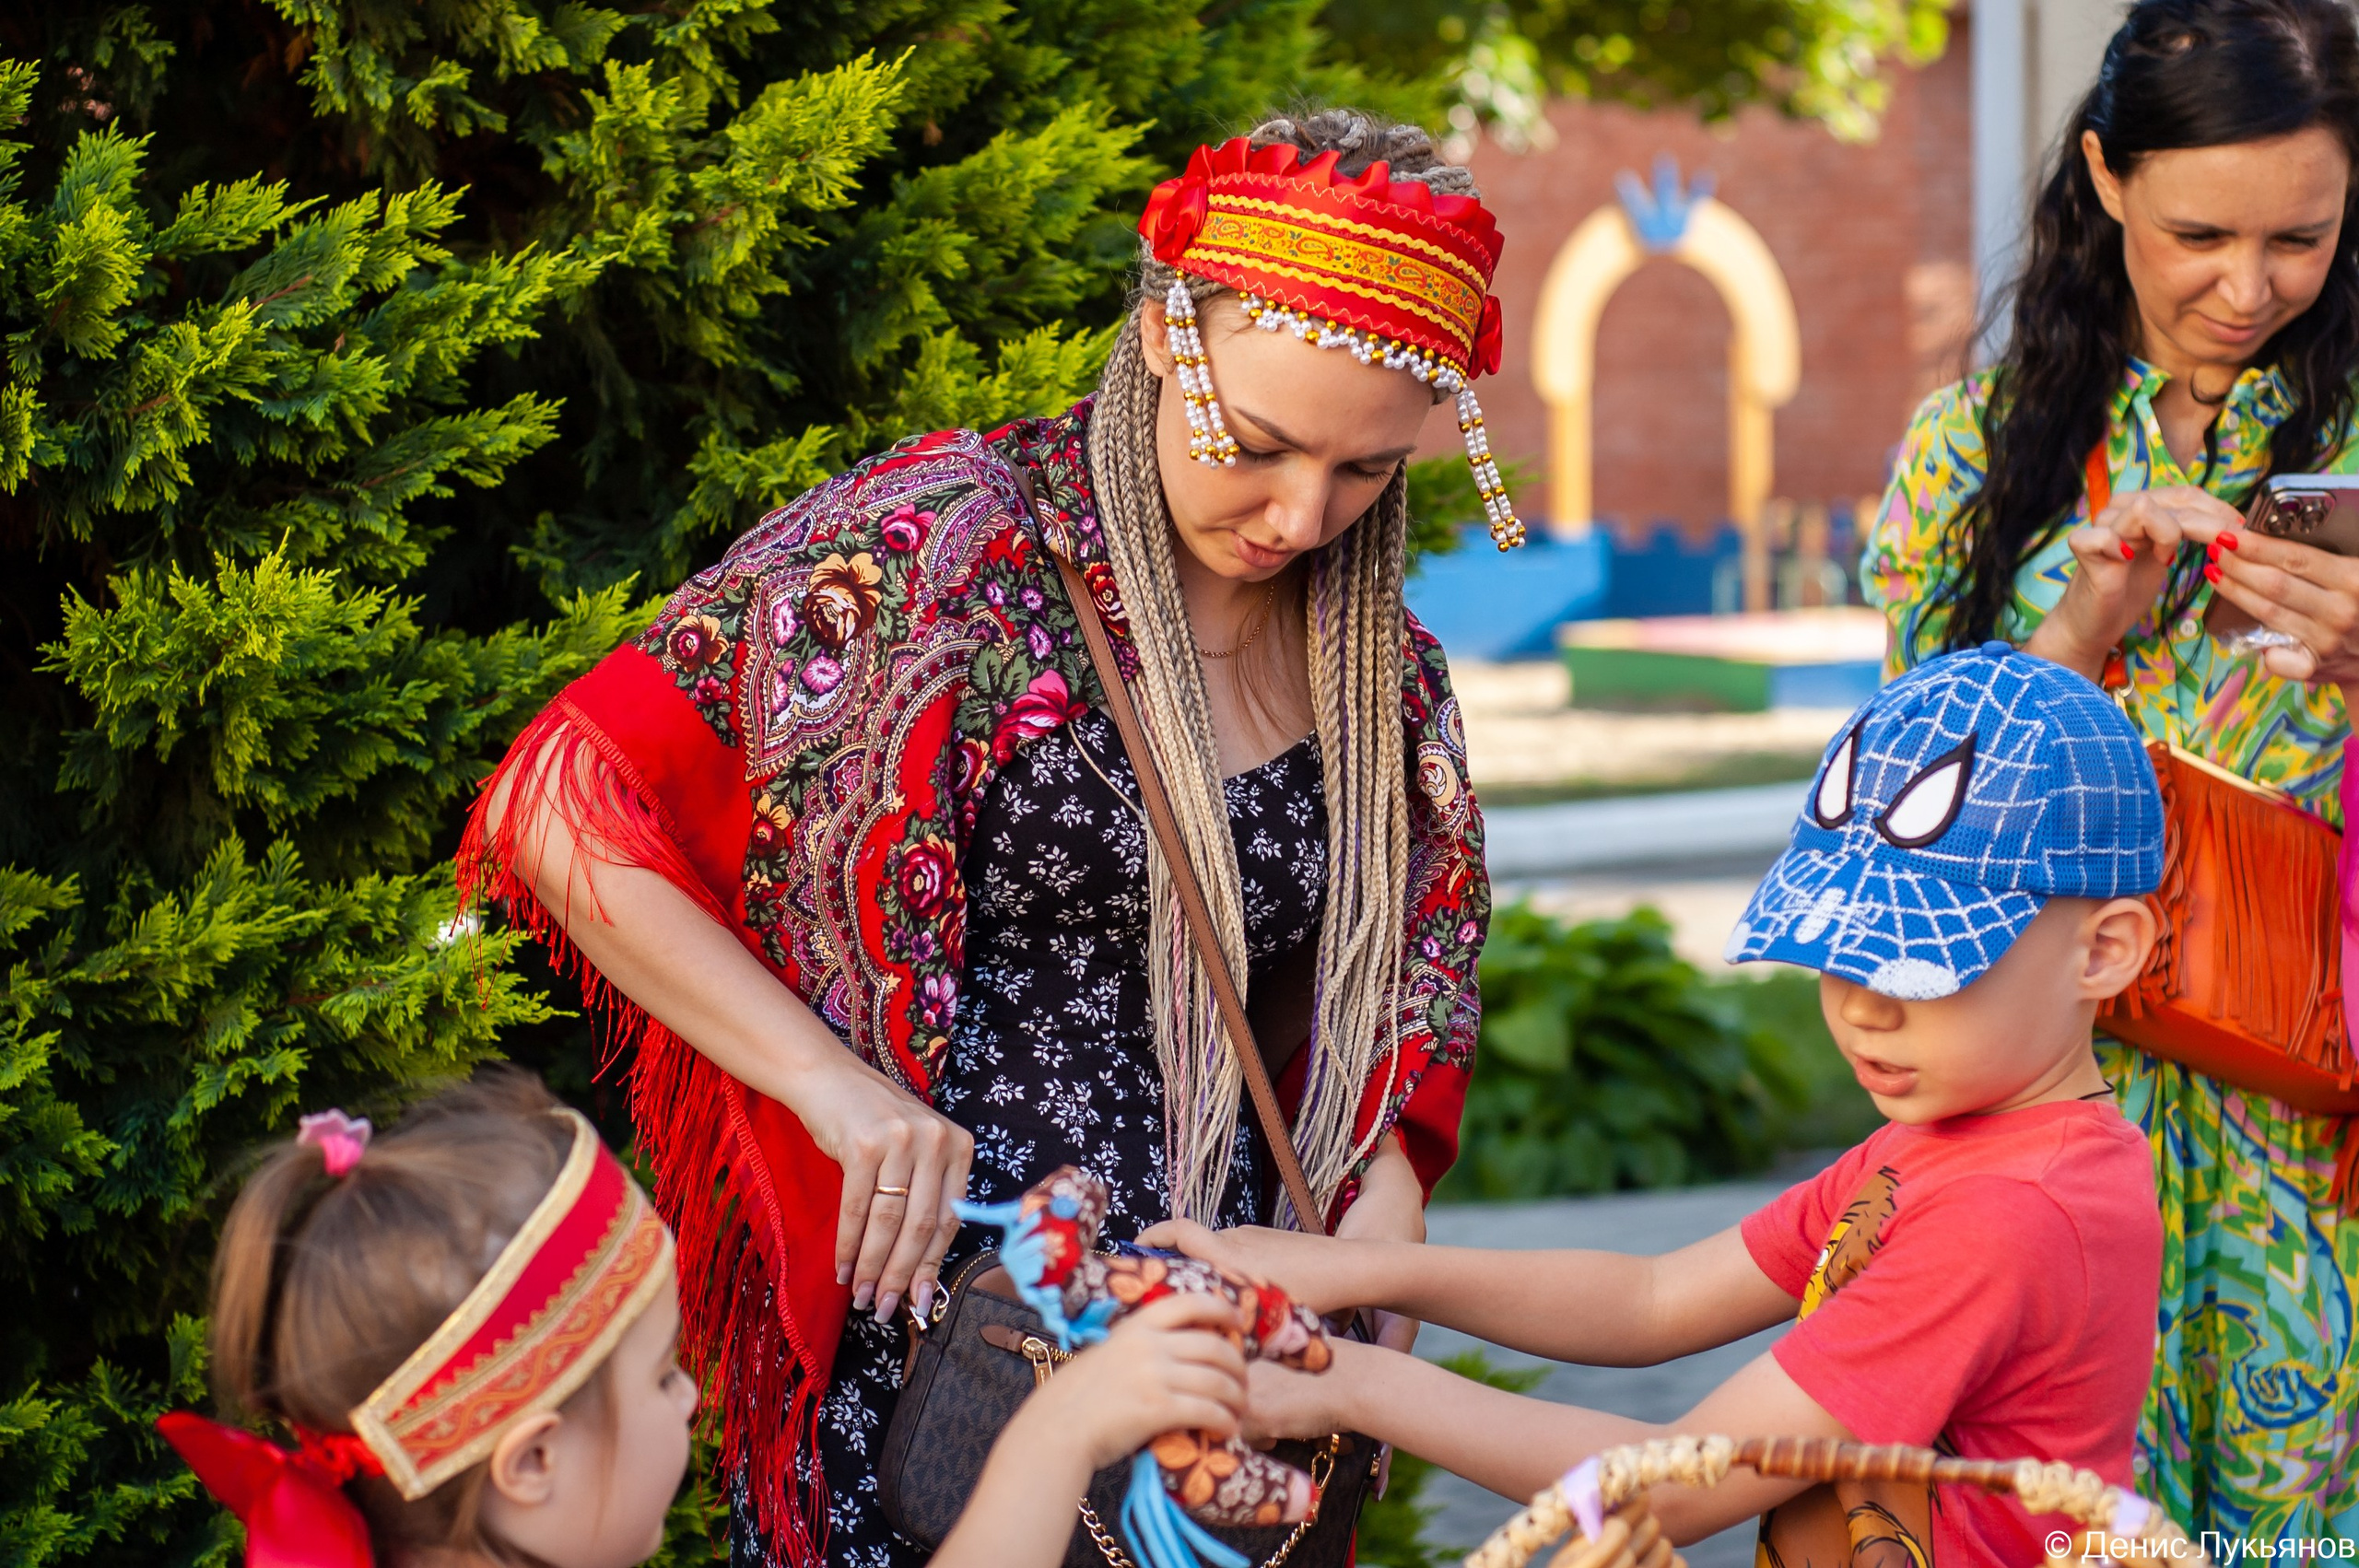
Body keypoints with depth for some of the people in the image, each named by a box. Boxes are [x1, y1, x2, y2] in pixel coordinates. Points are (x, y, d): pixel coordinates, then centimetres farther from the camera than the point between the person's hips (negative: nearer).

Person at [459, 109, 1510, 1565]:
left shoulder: (1381, 671, 7)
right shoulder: (944, 544, -11)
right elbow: (565, 807, -12)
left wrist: (1376, 1176, 0)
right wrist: (836, 1083, -19)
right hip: (921, 1323, -5)